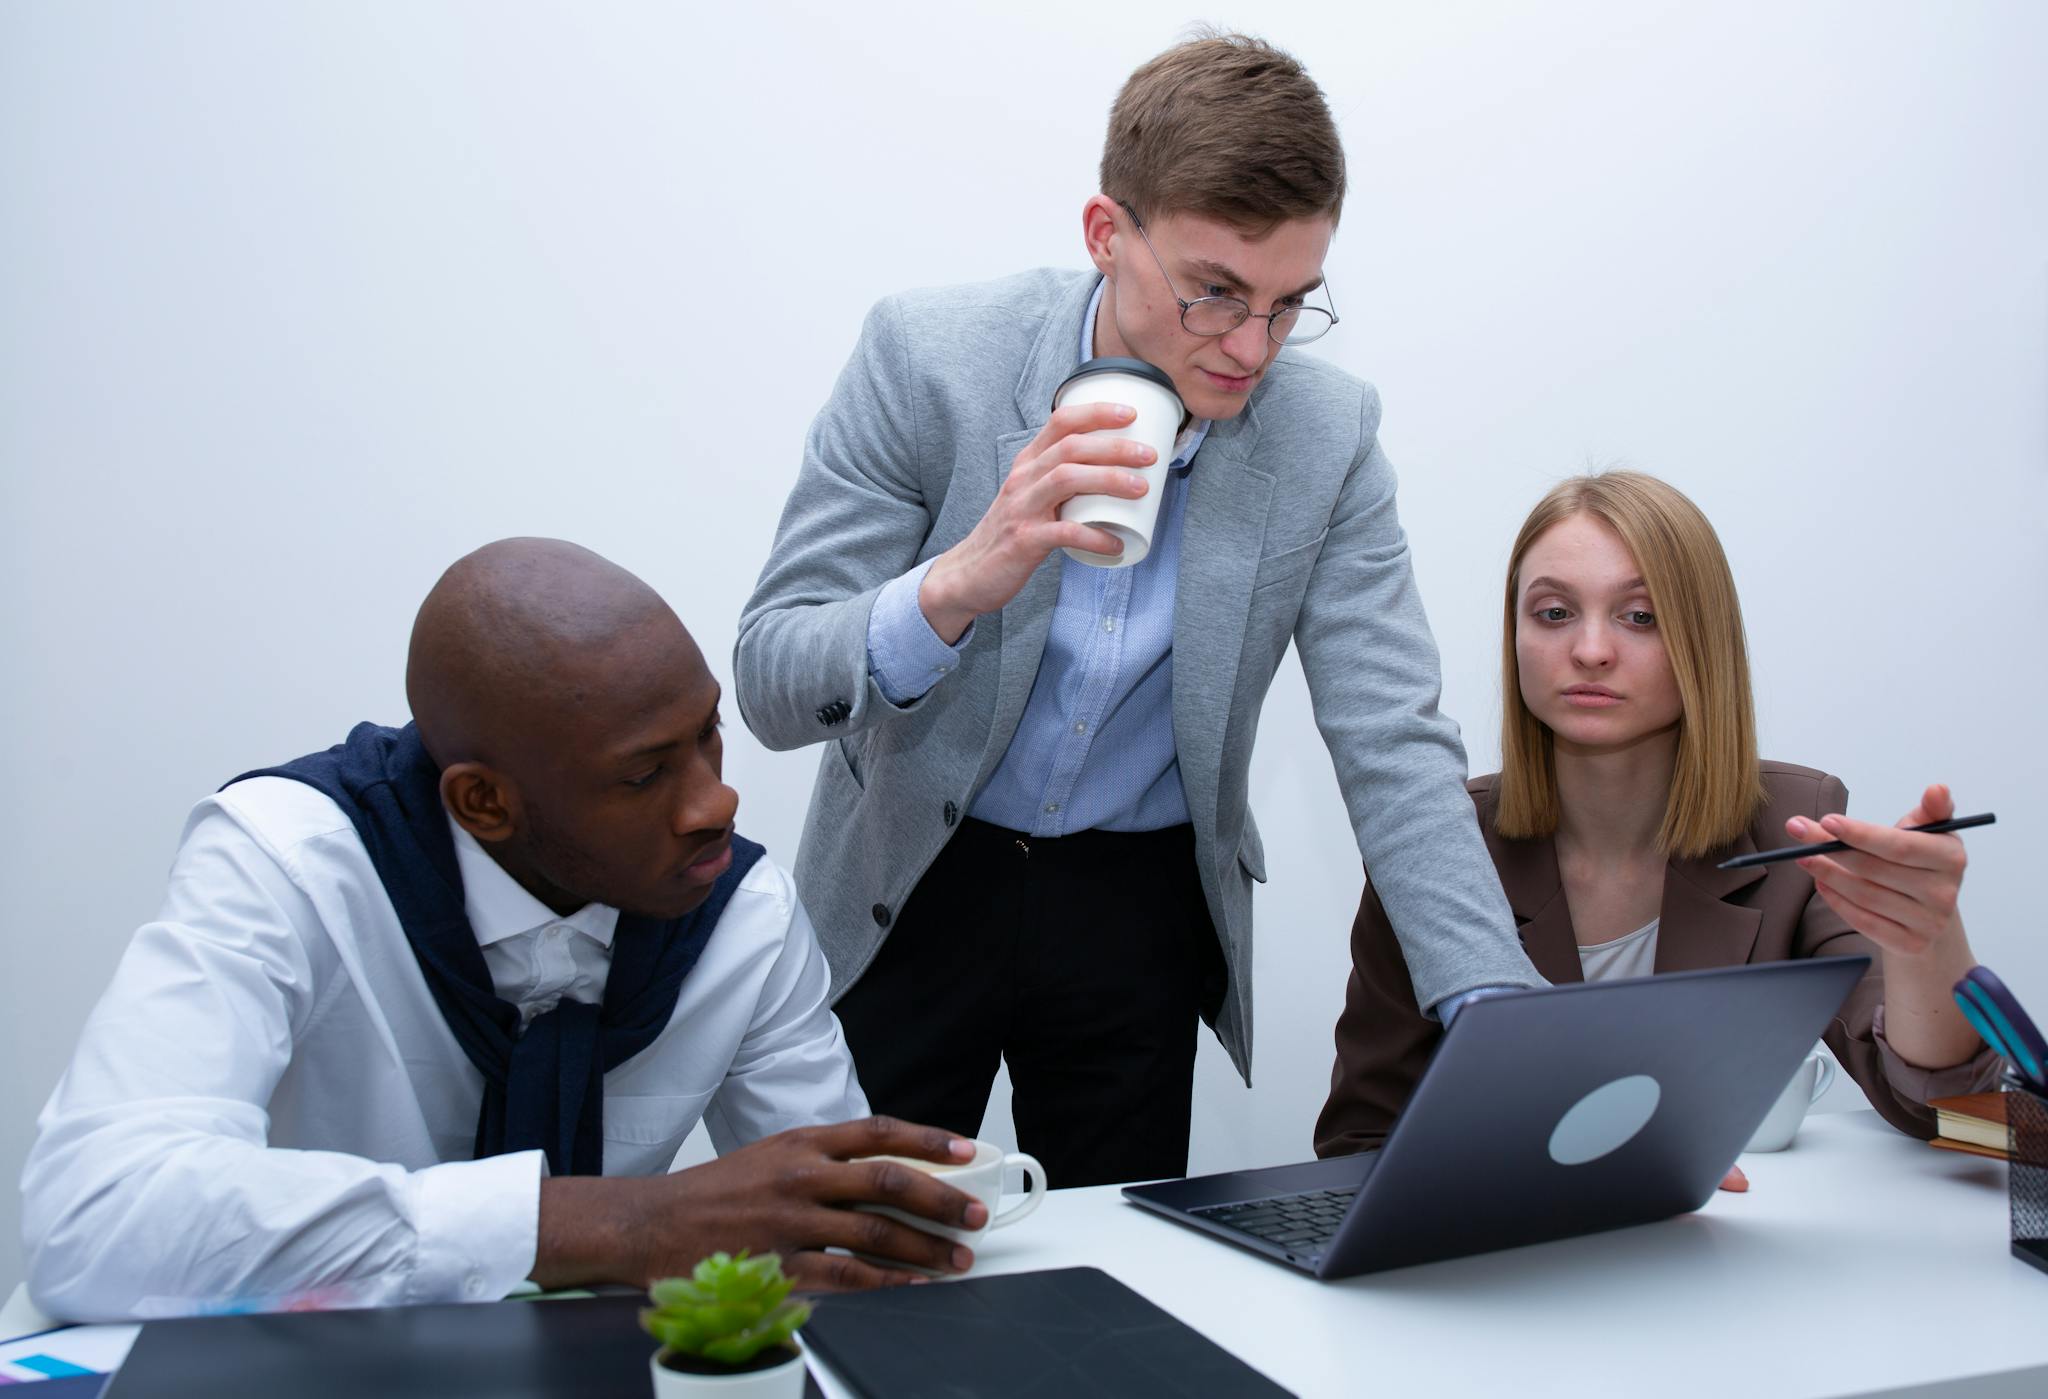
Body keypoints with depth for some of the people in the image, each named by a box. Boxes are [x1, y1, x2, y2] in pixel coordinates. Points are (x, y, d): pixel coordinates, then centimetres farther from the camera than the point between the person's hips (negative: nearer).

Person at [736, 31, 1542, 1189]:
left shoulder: (1328, 436, -11)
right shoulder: (927, 354, -18)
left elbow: (1395, 747, -13)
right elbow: (769, 683, -19)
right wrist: (958, 583, -40)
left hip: (1141, 918, 2)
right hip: (906, 894, -1)